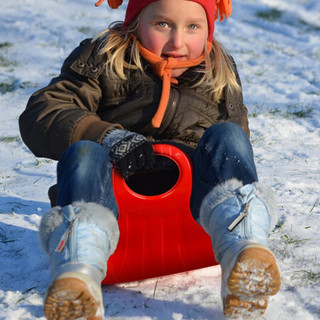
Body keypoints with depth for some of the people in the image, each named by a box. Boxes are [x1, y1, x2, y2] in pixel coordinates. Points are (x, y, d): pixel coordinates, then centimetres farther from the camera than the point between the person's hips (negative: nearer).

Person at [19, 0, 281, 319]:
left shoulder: (221, 74, 16)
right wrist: (107, 137, -22)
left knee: (227, 136, -22)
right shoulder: (101, 60, 6)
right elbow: (38, 116, -6)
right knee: (83, 152, -30)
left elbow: (236, 152, 24)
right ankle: (78, 270, -56)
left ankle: (242, 246, -50)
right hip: (116, 192, -1)